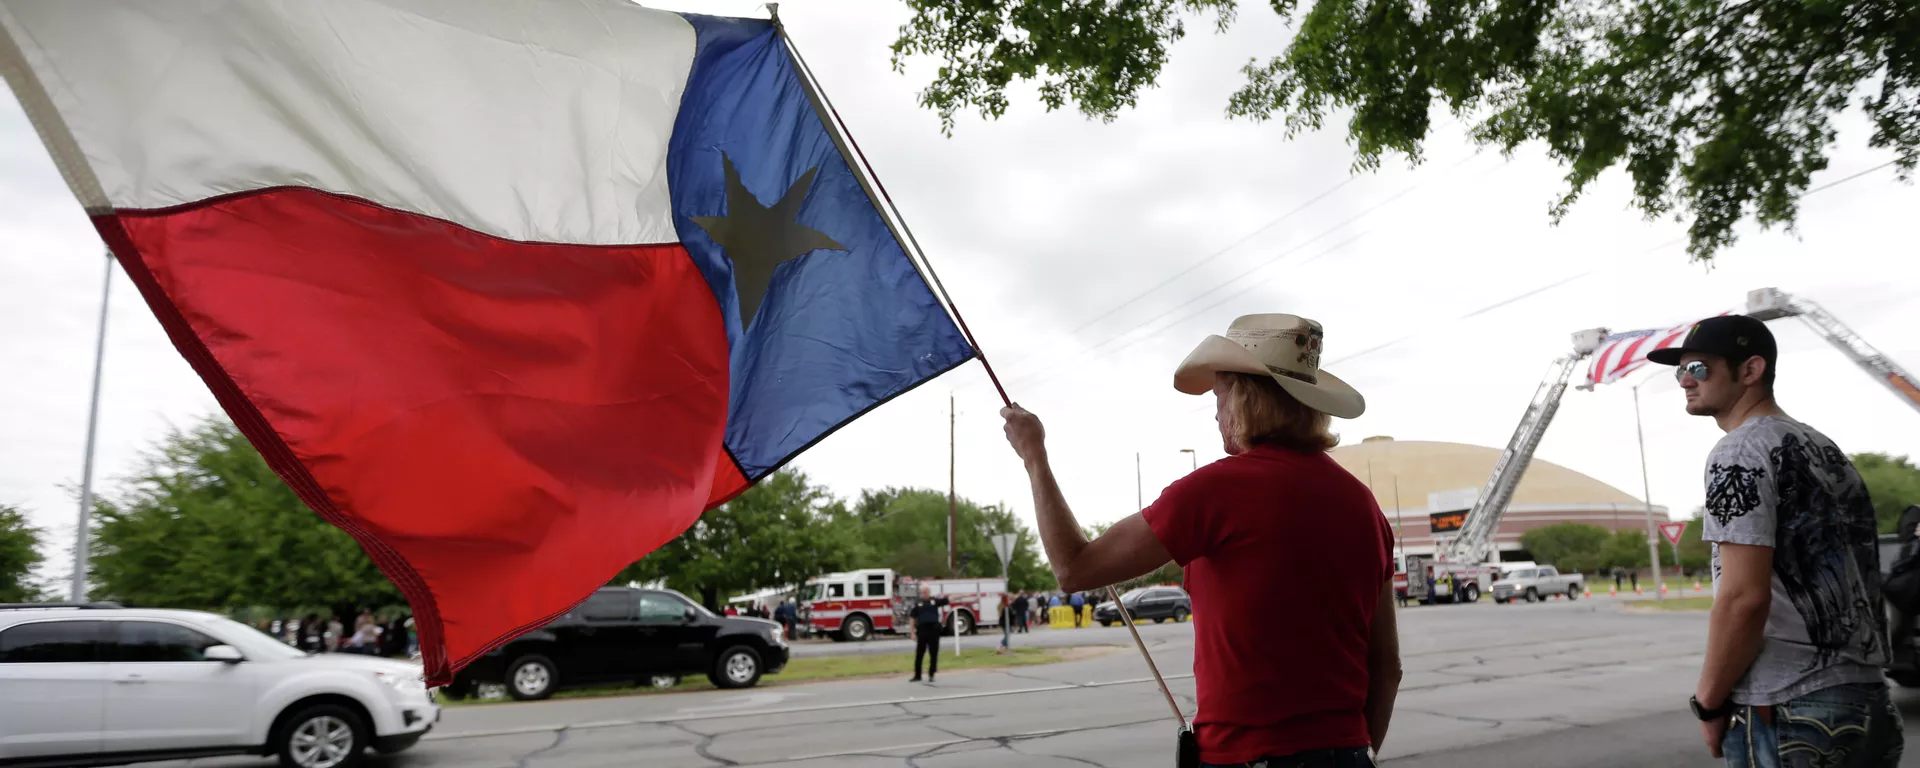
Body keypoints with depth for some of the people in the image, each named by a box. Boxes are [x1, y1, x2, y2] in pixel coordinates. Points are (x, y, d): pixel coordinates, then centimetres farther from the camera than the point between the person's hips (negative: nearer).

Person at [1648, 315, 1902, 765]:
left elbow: (1744, 597, -21)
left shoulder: (1741, 451, -12)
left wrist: (1708, 702, -9)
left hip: (1789, 714, -9)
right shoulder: (1825, 450, 15)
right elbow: (1848, 581, 20)